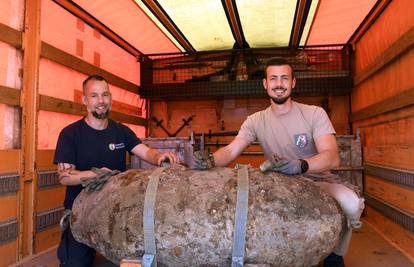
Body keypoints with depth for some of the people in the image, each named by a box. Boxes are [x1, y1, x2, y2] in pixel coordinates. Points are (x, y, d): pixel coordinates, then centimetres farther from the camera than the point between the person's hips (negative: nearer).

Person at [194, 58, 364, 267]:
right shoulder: (256, 120, -2)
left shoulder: (314, 113, -9)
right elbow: (230, 151, -13)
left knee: (350, 203, -32)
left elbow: (332, 156, -22)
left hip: (319, 181, -2)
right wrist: (210, 160, -37)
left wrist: (300, 165, -44)